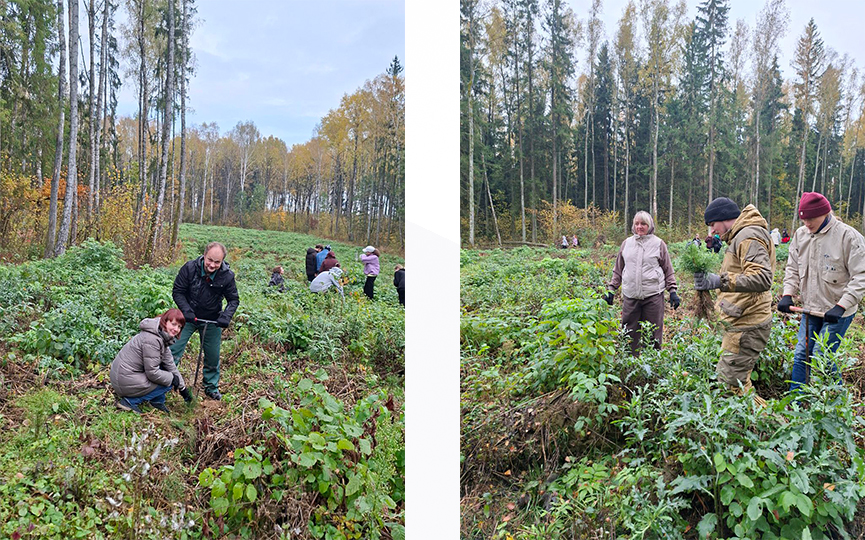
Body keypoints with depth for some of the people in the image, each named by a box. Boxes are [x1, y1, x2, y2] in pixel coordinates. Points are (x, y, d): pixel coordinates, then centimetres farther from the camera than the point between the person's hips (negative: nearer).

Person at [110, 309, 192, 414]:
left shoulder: (163, 337, 7)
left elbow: (170, 365, 11)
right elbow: (152, 373, -23)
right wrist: (173, 379, -9)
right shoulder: (152, 339, -24)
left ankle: (157, 402, 14)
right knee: (168, 382, -5)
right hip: (125, 381, -10)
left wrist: (183, 387, 12)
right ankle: (130, 401, -4)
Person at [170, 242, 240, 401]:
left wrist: (226, 316, -22)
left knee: (213, 356, 9)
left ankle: (212, 388, 28)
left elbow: (234, 299, -5)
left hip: (212, 320, 1)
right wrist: (186, 311, -23)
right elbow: (178, 291, -10)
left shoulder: (227, 276, -16)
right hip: (189, 317, -1)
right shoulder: (189, 268, -19)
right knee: (174, 350, -6)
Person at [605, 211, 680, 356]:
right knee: (629, 333, 5)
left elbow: (668, 270, 9)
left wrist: (672, 291, 3)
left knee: (654, 334, 3)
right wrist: (611, 289, 13)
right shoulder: (627, 243, 12)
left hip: (653, 295, -2)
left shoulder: (658, 244, 5)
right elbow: (618, 270, 18)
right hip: (630, 295, 2)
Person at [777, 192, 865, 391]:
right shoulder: (800, 235, 4)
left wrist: (841, 307, -23)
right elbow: (793, 268, 12)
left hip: (837, 313, -6)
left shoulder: (848, 236, -14)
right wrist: (787, 294, -3)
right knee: (801, 355, 9)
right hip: (810, 309, 6)